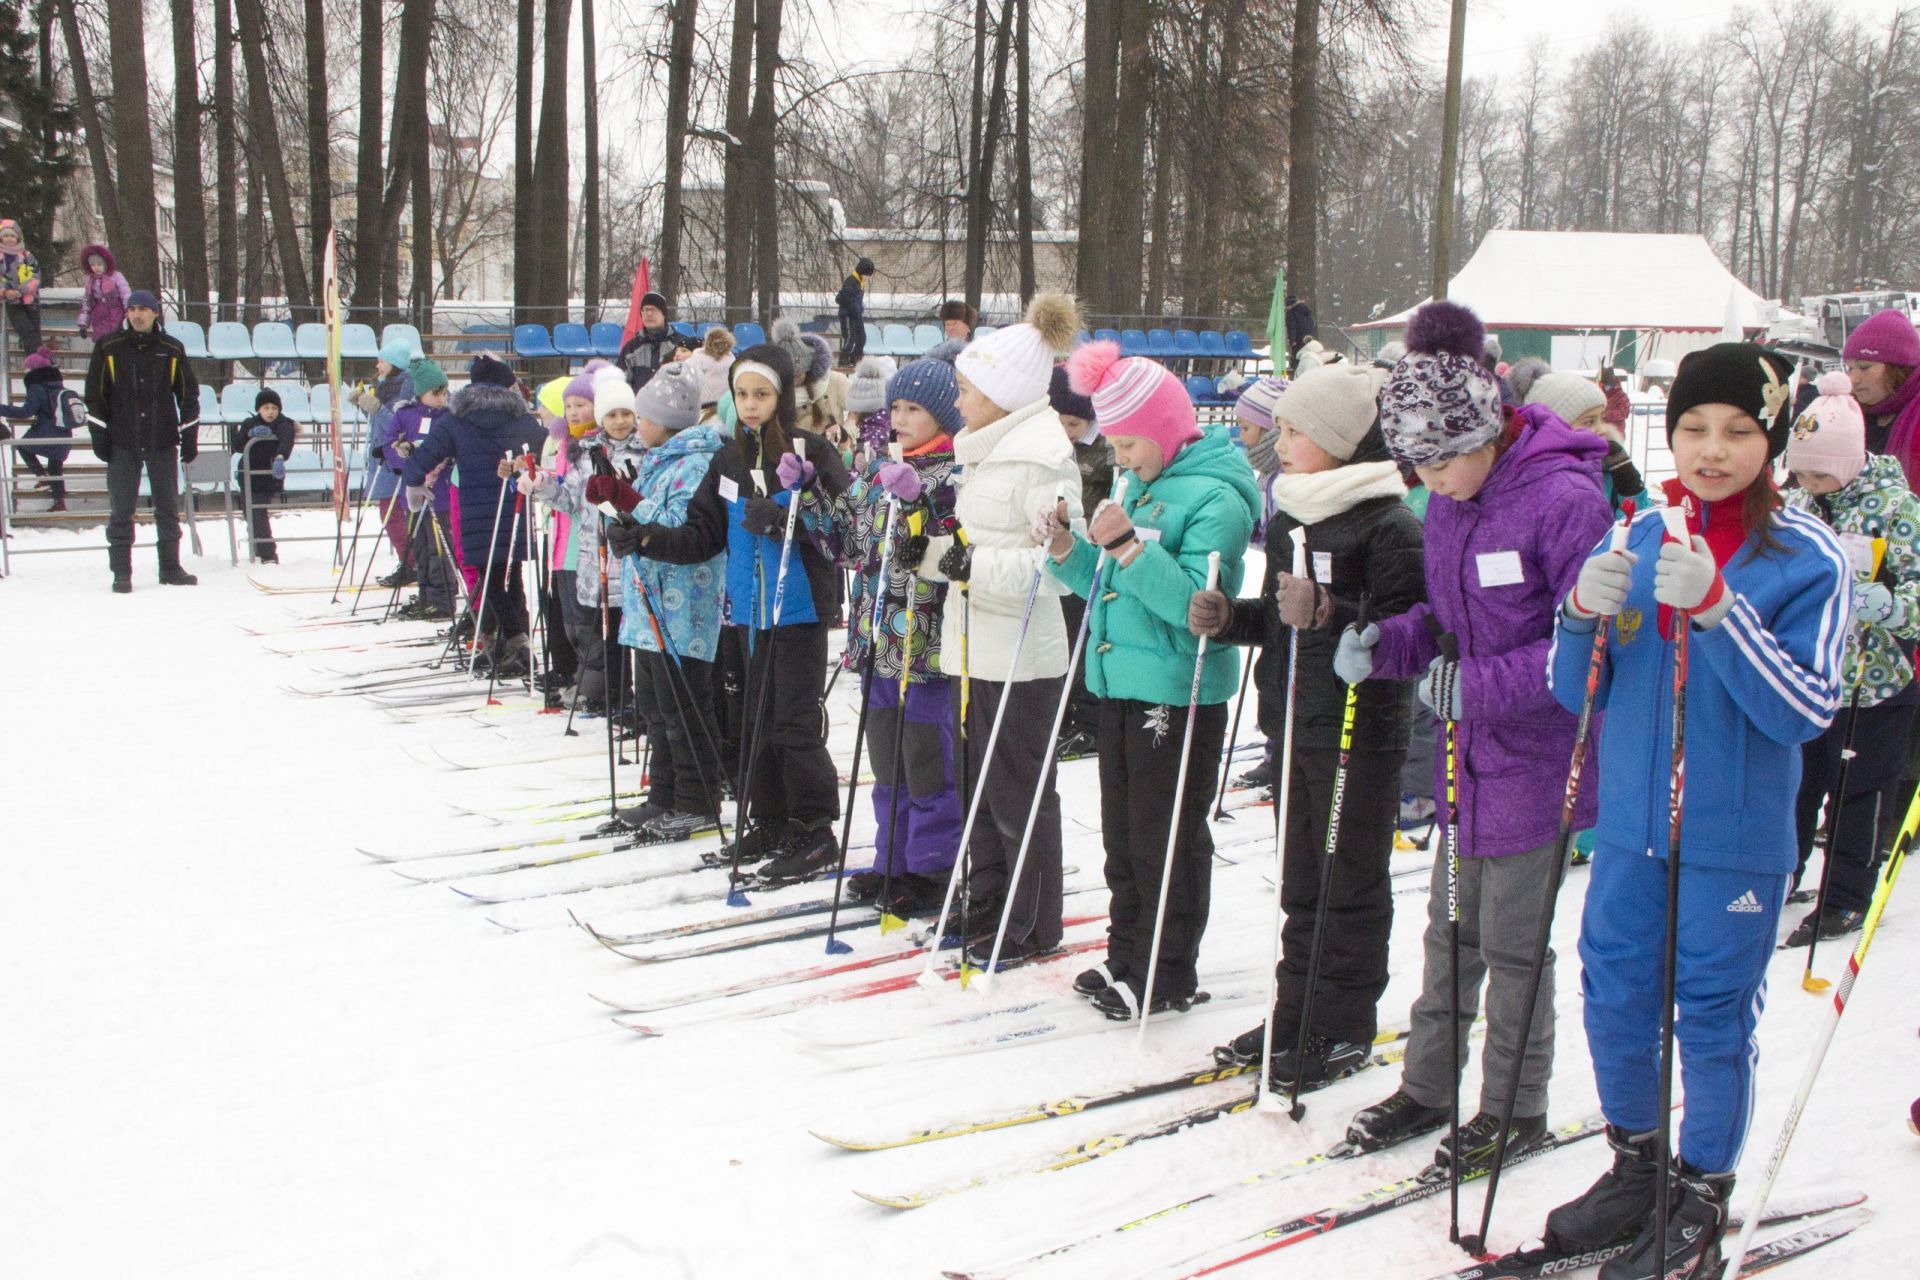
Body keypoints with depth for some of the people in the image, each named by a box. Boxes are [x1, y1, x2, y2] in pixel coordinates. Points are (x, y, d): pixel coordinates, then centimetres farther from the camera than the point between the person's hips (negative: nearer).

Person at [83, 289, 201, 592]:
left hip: (163, 442, 1)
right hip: (122, 442, -1)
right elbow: (95, 394, 3)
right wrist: (99, 434, -2)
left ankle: (170, 567, 16)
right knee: (121, 510, -1)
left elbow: (188, 394, 9)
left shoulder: (172, 349, 4)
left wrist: (190, 436, 5)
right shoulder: (108, 348, 1)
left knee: (168, 508, 7)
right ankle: (121, 573, 5)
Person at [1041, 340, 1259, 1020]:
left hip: (1179, 694, -9)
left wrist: (1128, 545, -30)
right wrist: (1070, 549, 1)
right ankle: (1128, 958, 29)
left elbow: (1194, 600, -25)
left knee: (1165, 838, 1)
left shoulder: (1215, 497, -14)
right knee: (1122, 834, 16)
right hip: (1119, 684, 9)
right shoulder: (1142, 487, 12)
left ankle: (1170, 973, 14)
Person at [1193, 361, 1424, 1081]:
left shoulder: (1389, 526, -15)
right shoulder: (1286, 521, 10)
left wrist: (1327, 615, -34)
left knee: (1351, 882, 4)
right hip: (1295, 722, 8)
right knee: (1300, 880, 16)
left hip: (1360, 731, -8)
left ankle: (1345, 1029, 16)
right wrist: (1228, 618, -1)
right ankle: (1295, 1014, 27)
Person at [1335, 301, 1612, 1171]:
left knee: (1510, 940, 4)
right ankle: (1428, 1086, 31)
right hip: (1467, 750, 7)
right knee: (1451, 929, 17)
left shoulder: (1563, 499, -21)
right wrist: (1384, 645, -6)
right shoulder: (1448, 503, 4)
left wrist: (1481, 686, -25)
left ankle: (1516, 1109, 22)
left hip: (1535, 761, -7)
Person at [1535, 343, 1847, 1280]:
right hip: (1631, 823, 4)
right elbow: (1574, 692, 4)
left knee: (1713, 1017, 5)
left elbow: (1805, 711, -17)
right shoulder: (1636, 538, 3)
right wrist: (1581, 612, -17)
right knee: (1614, 998, 13)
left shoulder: (1808, 558, -8)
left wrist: (1715, 607, -28)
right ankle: (1636, 1168, 34)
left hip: (1735, 836, -4)